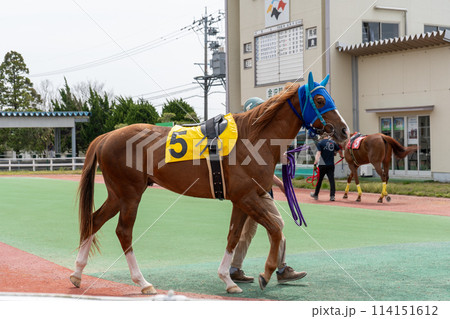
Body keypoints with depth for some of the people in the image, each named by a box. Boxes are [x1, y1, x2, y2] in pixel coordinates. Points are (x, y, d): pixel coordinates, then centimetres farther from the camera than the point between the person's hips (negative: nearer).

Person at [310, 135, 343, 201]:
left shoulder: (320, 143, -7)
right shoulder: (333, 142, 5)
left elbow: (318, 153, -17)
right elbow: (339, 150, 16)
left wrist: (315, 163, -22)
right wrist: (341, 156, 37)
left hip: (322, 165, -2)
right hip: (331, 165, 2)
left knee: (319, 180, 10)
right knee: (331, 179, 0)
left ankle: (316, 195, 24)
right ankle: (332, 196, -8)